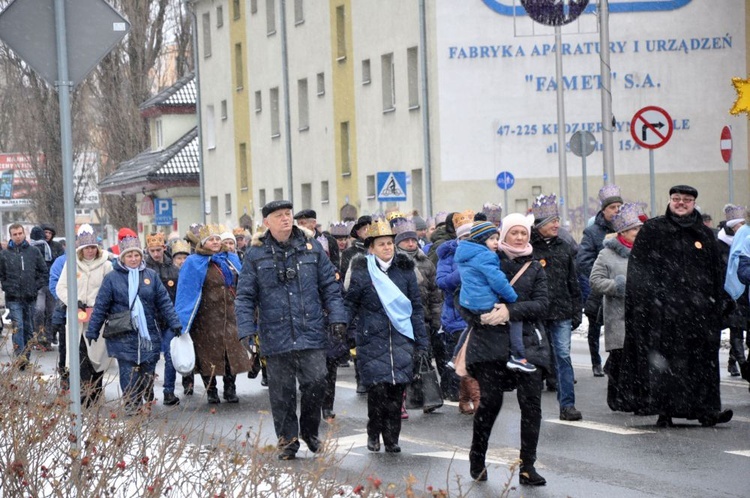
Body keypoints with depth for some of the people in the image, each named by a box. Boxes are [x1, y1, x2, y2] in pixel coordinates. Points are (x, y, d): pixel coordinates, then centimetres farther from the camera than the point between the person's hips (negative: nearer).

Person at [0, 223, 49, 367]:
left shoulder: (34, 252, 6)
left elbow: (44, 272, 9)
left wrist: (37, 286, 0)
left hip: (30, 297, 2)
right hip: (14, 299, -2)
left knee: (29, 329, 8)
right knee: (18, 327, -15)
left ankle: (26, 357, 17)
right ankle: (20, 356, -22)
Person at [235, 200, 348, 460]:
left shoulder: (312, 247, 7)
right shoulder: (255, 254, 2)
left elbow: (330, 286, 10)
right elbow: (245, 297, 3)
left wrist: (337, 317, 0)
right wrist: (246, 329, -6)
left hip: (311, 333, 1)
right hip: (275, 337, -1)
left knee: (316, 381, -8)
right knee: (281, 392, 3)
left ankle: (309, 430, 15)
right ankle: (287, 441, 17)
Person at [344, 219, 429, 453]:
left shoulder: (405, 270, 7)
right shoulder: (361, 272, -1)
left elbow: (416, 308, 11)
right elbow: (349, 306, 6)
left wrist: (421, 343, 8)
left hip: (401, 339, 2)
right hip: (372, 341, -2)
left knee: (397, 389, -2)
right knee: (378, 388, -9)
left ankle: (391, 438, 12)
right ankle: (374, 434, 12)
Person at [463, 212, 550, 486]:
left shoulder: (535, 268, 12)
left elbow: (541, 305, -1)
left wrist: (510, 311, -15)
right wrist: (479, 316, -11)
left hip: (526, 342, 2)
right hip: (490, 341, -1)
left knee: (531, 402, -6)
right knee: (490, 400, -4)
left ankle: (527, 466, 3)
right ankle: (477, 458, 17)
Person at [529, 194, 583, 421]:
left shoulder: (564, 248, 11)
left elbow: (573, 283, 15)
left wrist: (577, 311, 11)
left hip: (561, 312, 3)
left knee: (563, 356, -1)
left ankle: (567, 404, 0)